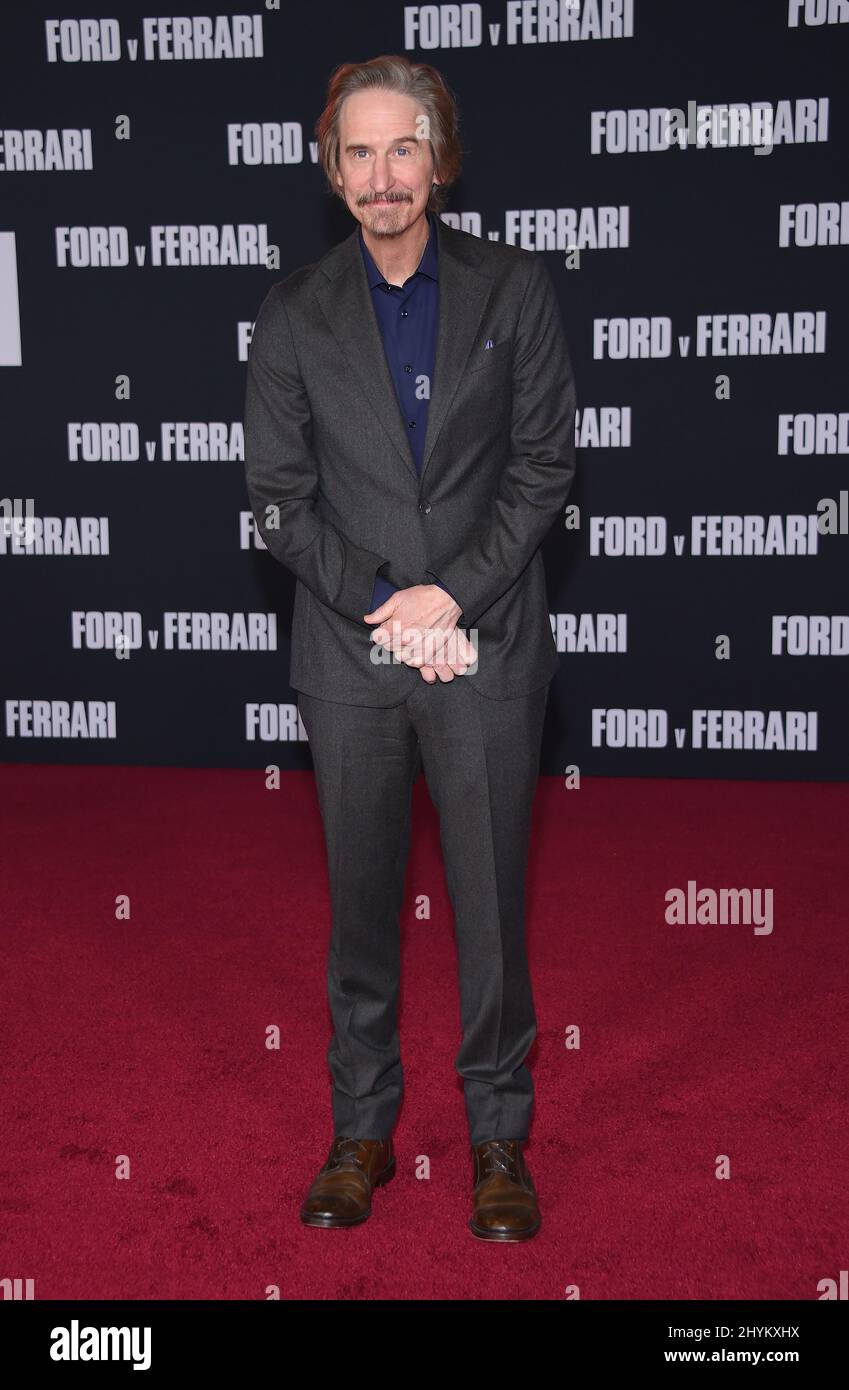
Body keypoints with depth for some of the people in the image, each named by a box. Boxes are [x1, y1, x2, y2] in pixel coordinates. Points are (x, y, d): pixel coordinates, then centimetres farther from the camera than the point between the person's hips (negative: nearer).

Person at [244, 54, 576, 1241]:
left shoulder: (515, 289, 2)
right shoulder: (295, 314, 5)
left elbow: (546, 464, -2)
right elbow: (280, 496, 1)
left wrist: (454, 594, -12)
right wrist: (385, 605, -10)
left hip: (487, 652, -1)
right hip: (350, 655, 1)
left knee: (492, 902, 5)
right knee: (360, 906, 11)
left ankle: (500, 1141, 21)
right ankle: (362, 1131, 26)